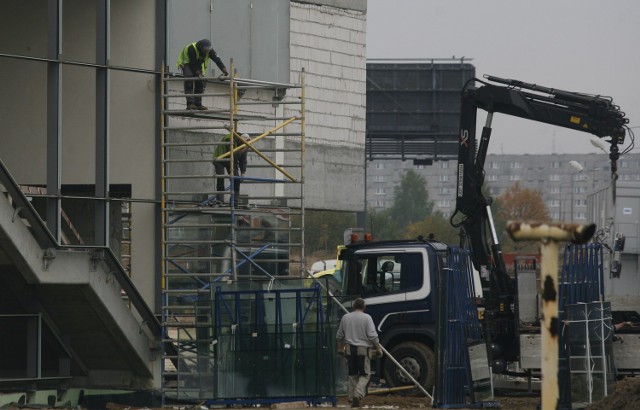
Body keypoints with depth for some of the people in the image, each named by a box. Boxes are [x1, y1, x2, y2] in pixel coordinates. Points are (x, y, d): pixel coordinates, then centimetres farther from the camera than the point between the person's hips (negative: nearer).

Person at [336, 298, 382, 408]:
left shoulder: (345, 317, 7)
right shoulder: (366, 318, -7)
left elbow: (339, 335, 16)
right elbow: (372, 335, -12)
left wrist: (340, 348, 30)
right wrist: (378, 348, 0)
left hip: (350, 349, 4)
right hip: (363, 349, -4)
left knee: (352, 375, 13)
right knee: (365, 374, 3)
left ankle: (352, 398, 14)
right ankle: (358, 394, -16)